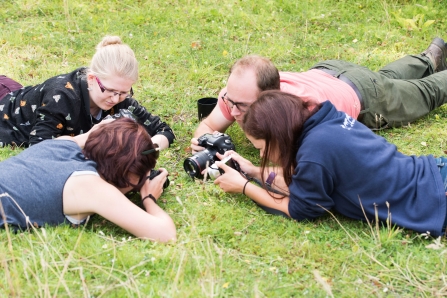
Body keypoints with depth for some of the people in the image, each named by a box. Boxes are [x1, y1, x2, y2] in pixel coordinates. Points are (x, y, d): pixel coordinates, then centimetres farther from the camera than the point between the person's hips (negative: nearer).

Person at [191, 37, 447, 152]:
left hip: (363, 94, -5)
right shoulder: (238, 91, -35)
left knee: (426, 92, 26)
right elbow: (209, 125, -20)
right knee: (385, 78, 37)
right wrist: (204, 141, -43)